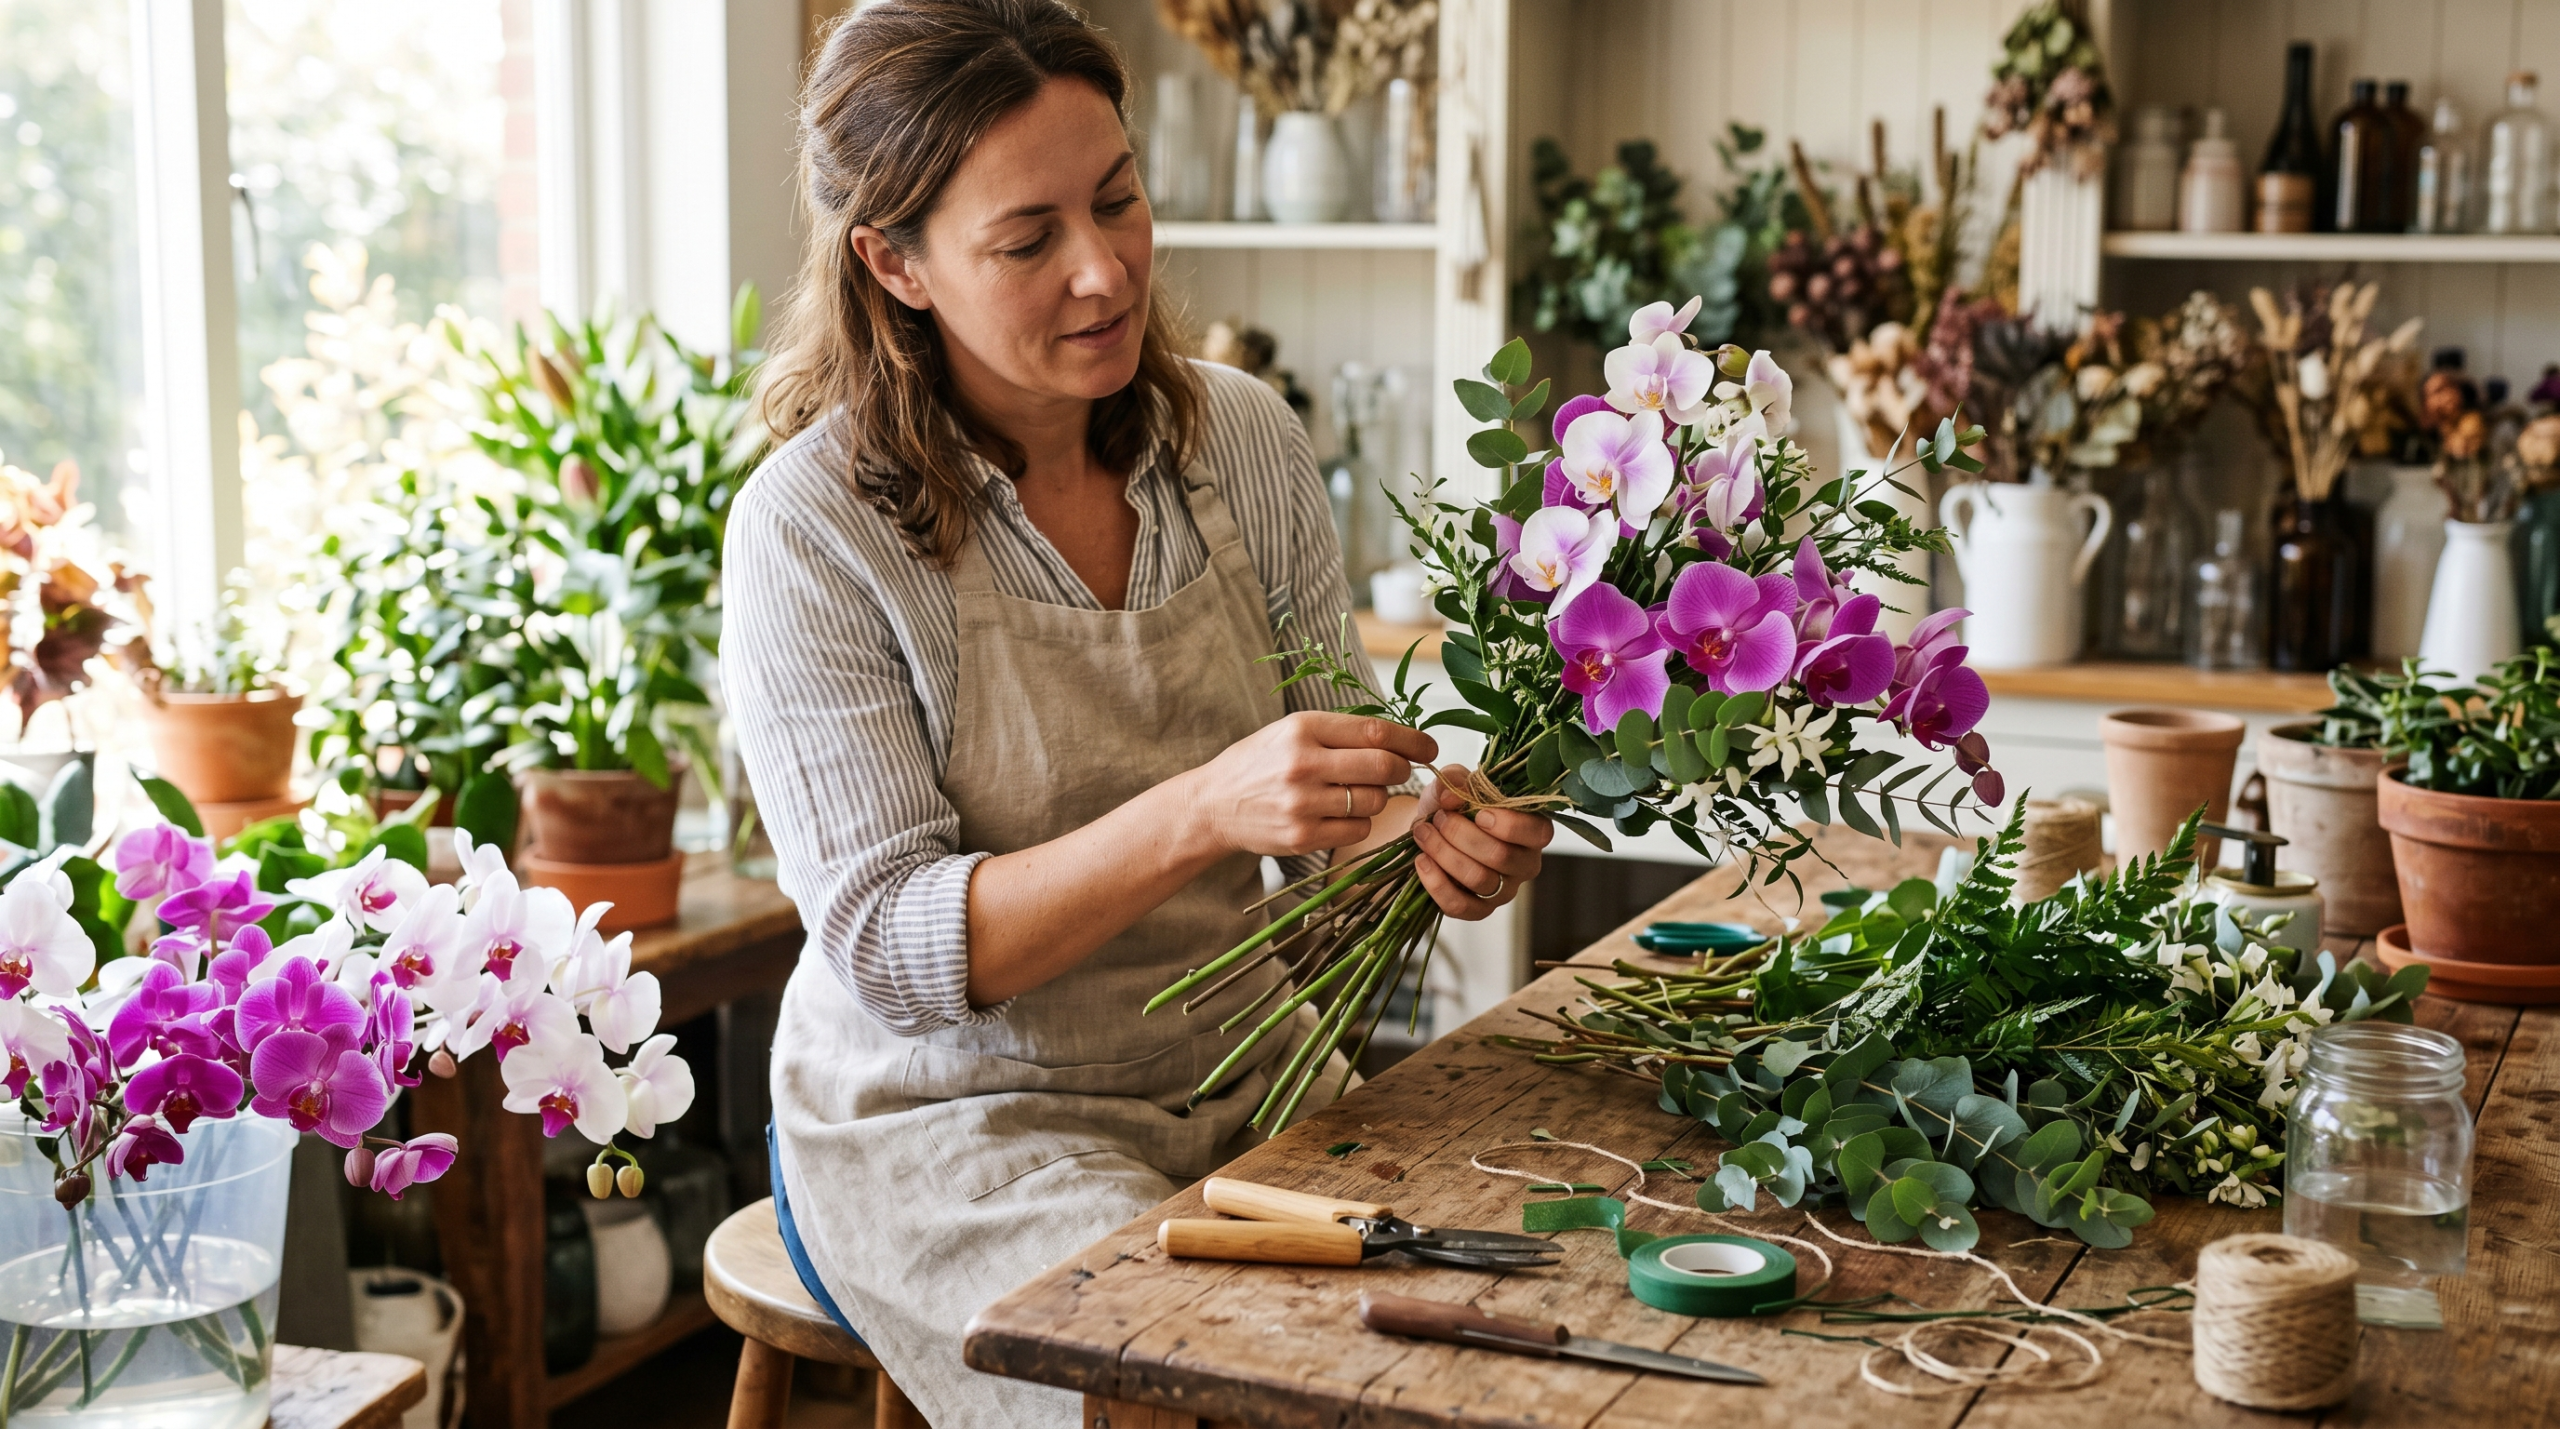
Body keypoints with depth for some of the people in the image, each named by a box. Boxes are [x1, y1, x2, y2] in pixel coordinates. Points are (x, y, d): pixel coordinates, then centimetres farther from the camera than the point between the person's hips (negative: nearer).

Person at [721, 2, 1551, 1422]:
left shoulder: (1240, 438, -2)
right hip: (953, 1126, -4)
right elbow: (890, 953, -19)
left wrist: (1425, 833, -19)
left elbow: (1326, 817, 5)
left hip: (1234, 1081, 5)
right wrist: (1201, 812, -32)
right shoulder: (814, 527, -15)